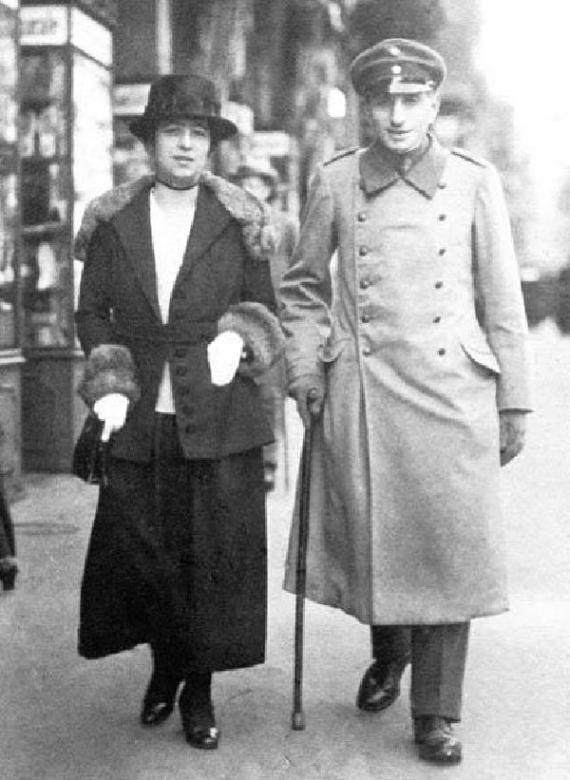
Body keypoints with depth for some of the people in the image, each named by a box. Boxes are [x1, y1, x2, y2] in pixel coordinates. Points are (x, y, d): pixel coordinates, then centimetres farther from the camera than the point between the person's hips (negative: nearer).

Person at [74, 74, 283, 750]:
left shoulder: (237, 221, 4)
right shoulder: (113, 222, 6)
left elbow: (264, 308, 11)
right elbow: (91, 311, 9)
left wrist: (237, 337, -10)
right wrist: (108, 384, -5)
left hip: (219, 419, -1)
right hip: (138, 419, 1)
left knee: (215, 554, 2)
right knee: (138, 551, 5)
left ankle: (199, 689, 19)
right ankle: (164, 665, 31)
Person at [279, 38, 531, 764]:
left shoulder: (474, 182, 2)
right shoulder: (334, 181, 4)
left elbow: (502, 301, 5)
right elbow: (303, 284, 15)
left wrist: (513, 403, 4)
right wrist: (304, 369, 4)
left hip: (452, 393, -1)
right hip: (361, 393, 1)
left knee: (449, 552, 1)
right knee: (369, 542, 9)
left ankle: (436, 714, 17)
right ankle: (389, 650, 41)